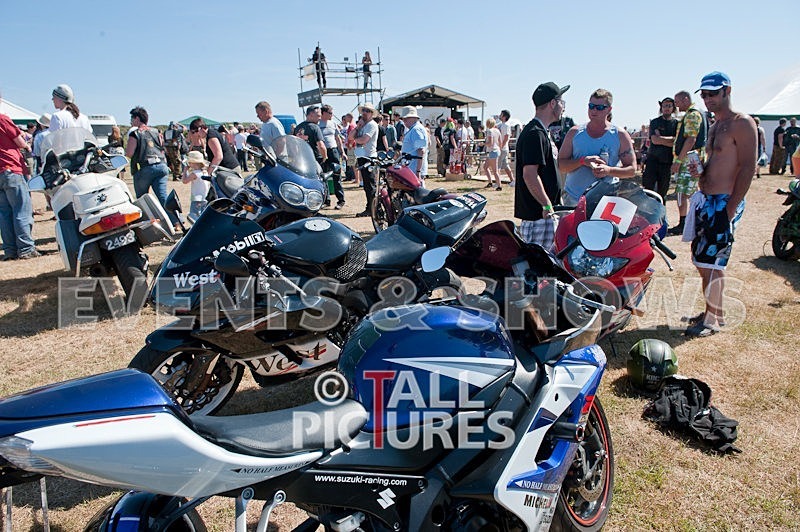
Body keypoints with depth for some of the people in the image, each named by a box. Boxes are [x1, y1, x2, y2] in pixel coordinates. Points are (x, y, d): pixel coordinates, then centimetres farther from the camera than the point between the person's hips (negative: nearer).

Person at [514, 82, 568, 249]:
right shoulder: (535, 134, -16)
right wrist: (547, 205, -20)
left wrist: (557, 201, 24)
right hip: (537, 215, -11)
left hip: (545, 212, 11)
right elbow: (529, 174, -24)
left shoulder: (543, 132, 19)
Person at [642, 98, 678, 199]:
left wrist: (661, 139, -10)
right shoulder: (655, 122, 6)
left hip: (667, 161, 1)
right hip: (653, 159, -1)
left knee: (663, 190, 7)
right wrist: (672, 139, -8)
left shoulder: (676, 123, 8)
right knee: (648, 188, -7)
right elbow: (654, 140, -9)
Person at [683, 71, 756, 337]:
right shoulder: (714, 126, 17)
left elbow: (748, 168, -16)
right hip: (705, 199, 9)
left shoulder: (742, 123, -10)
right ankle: (713, 310, 24)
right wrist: (699, 172, 2)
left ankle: (713, 319, 3)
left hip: (725, 202, -9)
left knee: (712, 261, -8)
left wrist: (730, 208, -20)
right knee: (701, 260, 12)